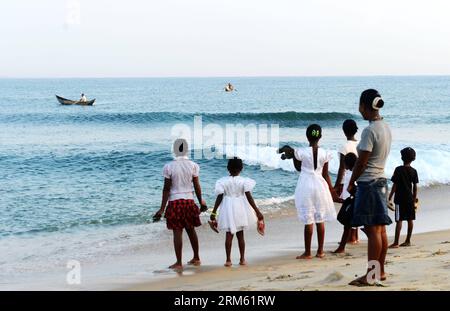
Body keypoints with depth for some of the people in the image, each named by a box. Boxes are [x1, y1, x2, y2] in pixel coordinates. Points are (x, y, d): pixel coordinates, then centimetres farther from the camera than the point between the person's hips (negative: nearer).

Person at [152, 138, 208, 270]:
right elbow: (197, 187, 2)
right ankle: (196, 258, 28)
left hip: (175, 201, -3)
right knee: (191, 230, 17)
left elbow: (166, 189, -8)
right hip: (189, 201, 3)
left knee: (177, 232, 2)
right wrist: (201, 202, 16)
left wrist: (162, 208, -3)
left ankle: (179, 263, 5)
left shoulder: (168, 167, -9)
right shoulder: (193, 166, -2)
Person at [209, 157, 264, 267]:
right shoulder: (244, 181, -7)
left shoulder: (223, 181, -6)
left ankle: (228, 260, 1)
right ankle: (242, 259, 15)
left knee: (229, 234, 4)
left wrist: (213, 212, 1)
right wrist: (257, 211, -5)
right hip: (241, 208, 0)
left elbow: (219, 198, -6)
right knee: (240, 235, 11)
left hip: (228, 209, 0)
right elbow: (249, 197, -10)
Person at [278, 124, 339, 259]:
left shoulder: (301, 152, -9)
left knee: (308, 221, 1)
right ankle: (320, 251, 15)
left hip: (305, 187, -2)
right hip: (320, 186, 2)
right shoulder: (324, 154, -3)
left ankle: (307, 252, 6)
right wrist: (332, 192, 13)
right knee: (320, 220, 10)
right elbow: (326, 175, 3)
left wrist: (291, 154, 20)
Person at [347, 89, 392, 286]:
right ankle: (380, 271, 20)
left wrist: (351, 183, -3)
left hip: (368, 183, -9)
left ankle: (371, 275, -1)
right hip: (381, 181, 9)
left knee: (372, 230, -5)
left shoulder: (370, 131, -18)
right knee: (380, 229, 13)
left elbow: (361, 162, -16)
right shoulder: (385, 127, 9)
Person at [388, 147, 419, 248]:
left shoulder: (398, 169, -9)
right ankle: (408, 241, 17)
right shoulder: (414, 171, 3)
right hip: (410, 198, 5)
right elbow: (415, 187, 6)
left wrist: (390, 197, -2)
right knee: (410, 219, 10)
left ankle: (396, 243, -9)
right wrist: (414, 200, 15)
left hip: (400, 198, -5)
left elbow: (395, 185, -9)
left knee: (399, 220, -7)